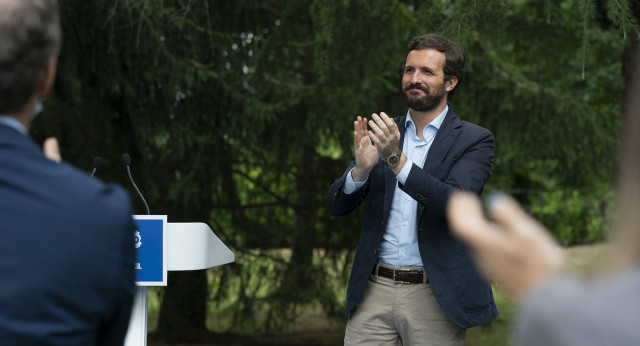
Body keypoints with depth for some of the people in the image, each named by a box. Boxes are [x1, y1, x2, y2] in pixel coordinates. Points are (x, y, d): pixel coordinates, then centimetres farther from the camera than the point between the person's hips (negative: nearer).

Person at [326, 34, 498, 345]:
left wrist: (397, 159, -26)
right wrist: (361, 169, -15)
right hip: (374, 292, 3)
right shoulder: (382, 134, 11)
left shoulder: (474, 141, 0)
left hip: (434, 297, -3)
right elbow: (336, 206, 6)